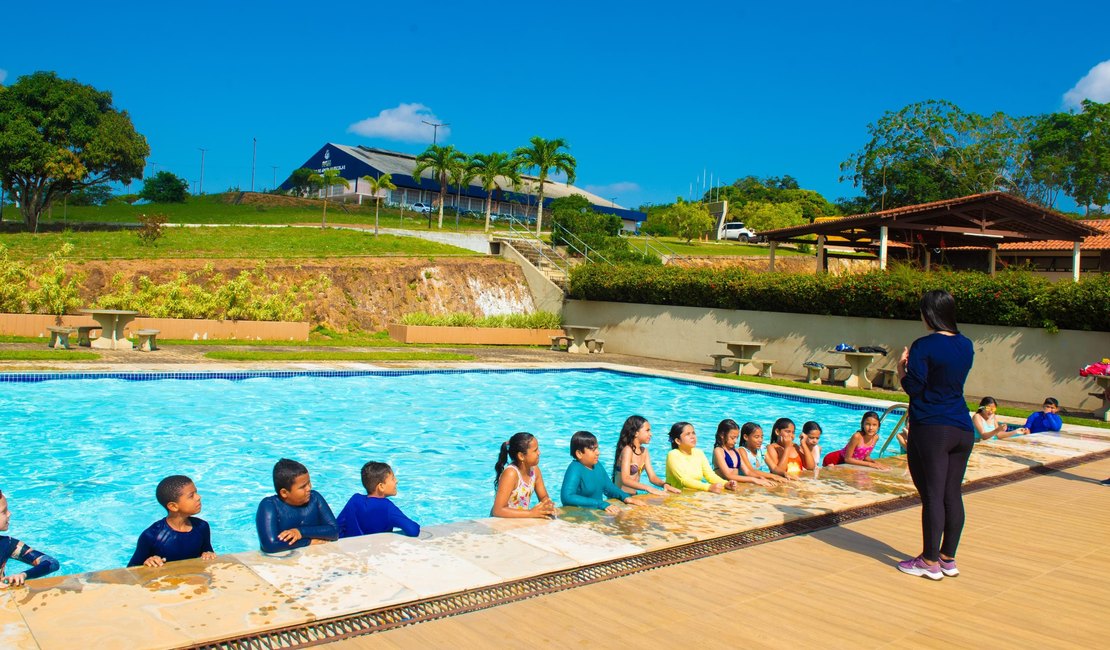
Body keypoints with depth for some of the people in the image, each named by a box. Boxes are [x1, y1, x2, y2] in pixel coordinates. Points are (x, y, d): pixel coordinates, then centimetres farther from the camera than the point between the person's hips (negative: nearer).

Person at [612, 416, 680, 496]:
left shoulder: (644, 451, 10)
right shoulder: (627, 450, -14)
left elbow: (652, 477, 7)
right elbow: (625, 479, -24)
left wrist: (664, 484, -12)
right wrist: (648, 488, -32)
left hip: (633, 496, 7)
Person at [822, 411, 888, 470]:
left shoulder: (876, 437, -11)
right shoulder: (857, 436, -30)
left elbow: (866, 456, 4)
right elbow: (848, 459, -26)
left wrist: (874, 462, -16)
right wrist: (870, 464, -27)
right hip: (833, 460, -6)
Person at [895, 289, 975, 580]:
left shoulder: (924, 346, -13)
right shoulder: (966, 345, 9)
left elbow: (913, 387, -13)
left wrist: (902, 368, 5)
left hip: (931, 429, -7)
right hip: (962, 429, 7)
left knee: (932, 495, -1)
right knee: (953, 495, 11)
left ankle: (930, 562, 7)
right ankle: (948, 559, 20)